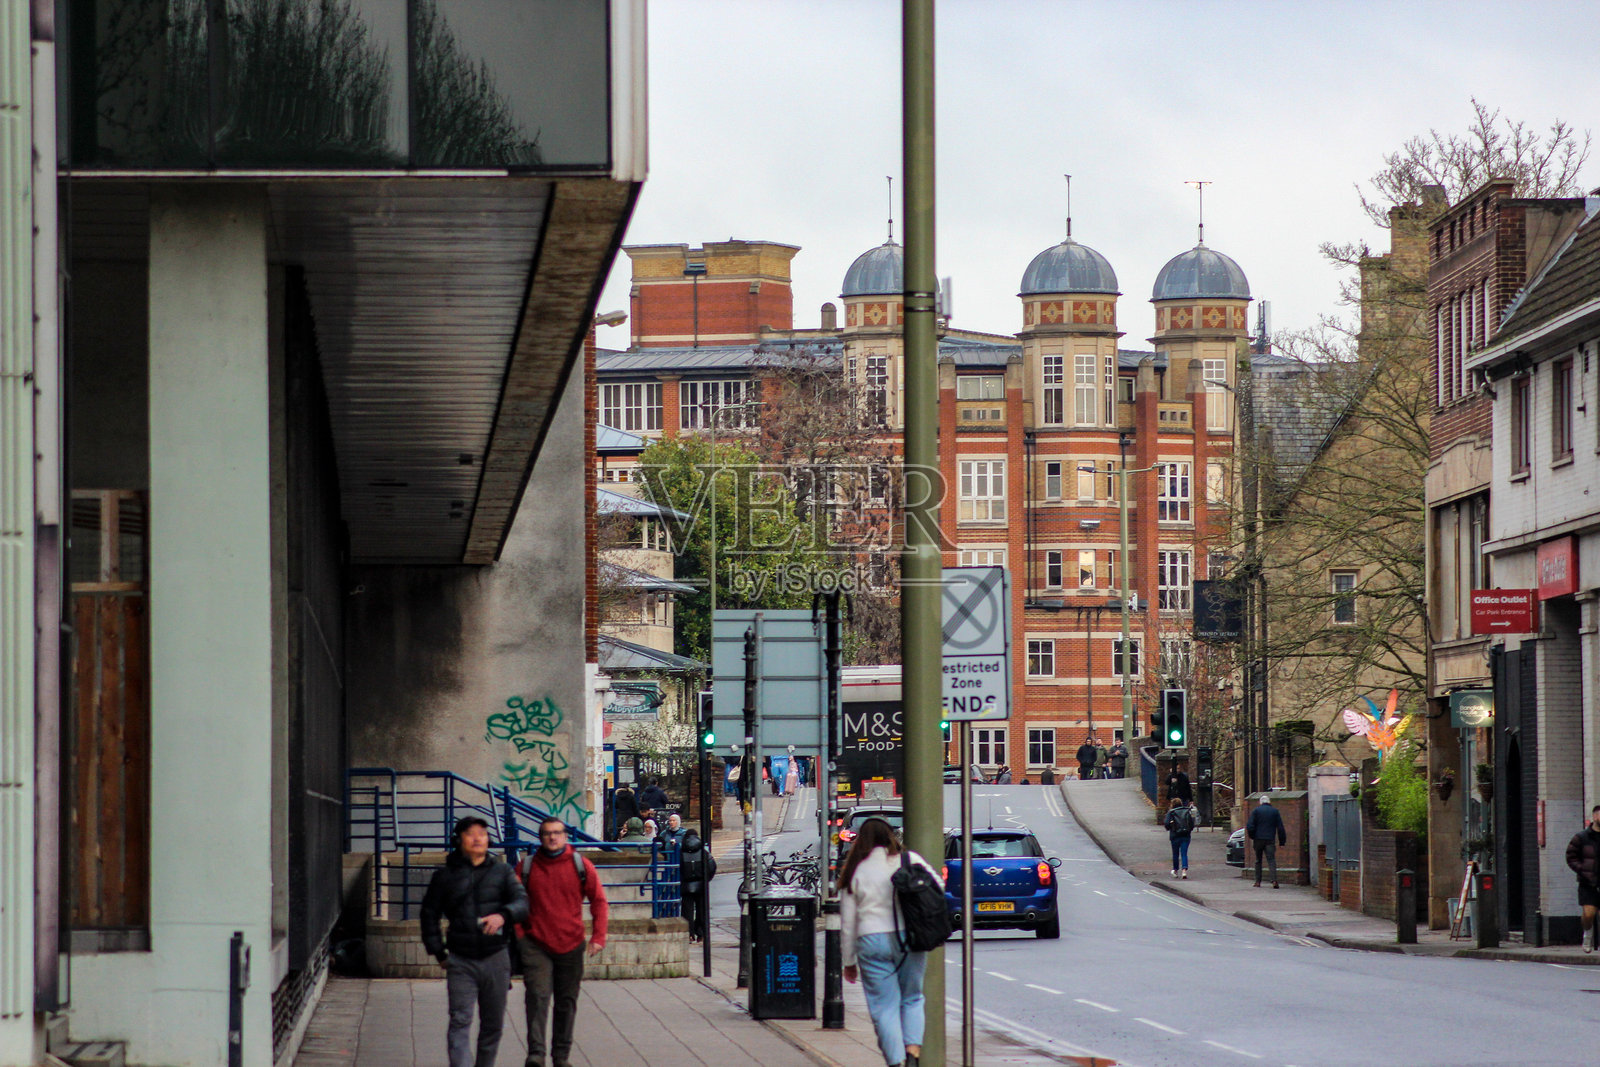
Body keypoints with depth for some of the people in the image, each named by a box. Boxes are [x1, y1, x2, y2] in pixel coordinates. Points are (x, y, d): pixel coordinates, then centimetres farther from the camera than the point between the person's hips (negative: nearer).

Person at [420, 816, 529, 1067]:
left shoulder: (502, 872, 7)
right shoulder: (445, 876, 5)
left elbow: (522, 903, -5)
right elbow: (429, 914, 12)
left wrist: (503, 916, -27)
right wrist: (438, 952, 5)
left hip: (495, 959, 2)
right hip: (461, 961, -2)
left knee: (492, 1024, 10)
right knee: (460, 1022, -12)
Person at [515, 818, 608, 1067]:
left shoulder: (581, 866, 2)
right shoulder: (526, 867, 1)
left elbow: (599, 901, 7)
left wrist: (598, 937, -1)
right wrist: (518, 935, 1)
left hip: (571, 945, 2)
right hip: (536, 945, -1)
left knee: (567, 1002, 9)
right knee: (537, 997, -16)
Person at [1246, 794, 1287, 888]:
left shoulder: (1256, 811, 1)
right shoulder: (1275, 811, 5)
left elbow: (1249, 826, -5)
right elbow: (1280, 827, 5)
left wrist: (1252, 836, 9)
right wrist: (1282, 841, 11)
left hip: (1258, 839, 0)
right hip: (1270, 840, 0)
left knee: (1258, 860, 13)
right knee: (1271, 859, -7)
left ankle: (1258, 881, 14)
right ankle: (1274, 880, -24)